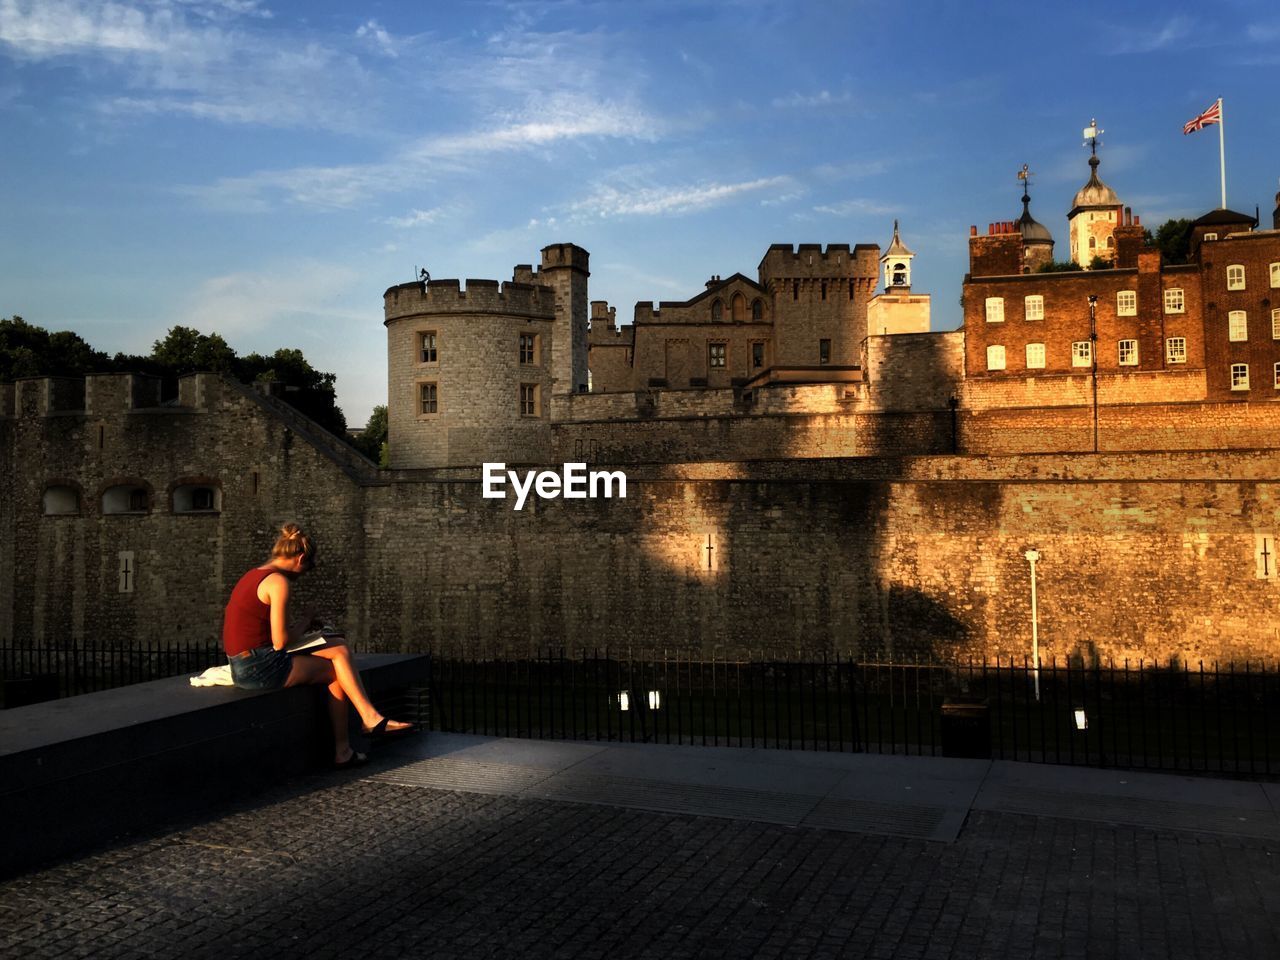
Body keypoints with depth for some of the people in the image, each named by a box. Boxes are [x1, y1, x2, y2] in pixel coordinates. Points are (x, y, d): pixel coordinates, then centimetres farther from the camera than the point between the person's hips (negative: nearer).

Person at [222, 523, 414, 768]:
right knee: (336, 669, 6)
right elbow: (280, 641, -17)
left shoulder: (253, 576, 15)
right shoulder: (278, 581, -15)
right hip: (260, 668, -9)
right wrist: (305, 620, 0)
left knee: (341, 651, 8)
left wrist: (301, 623, 9)